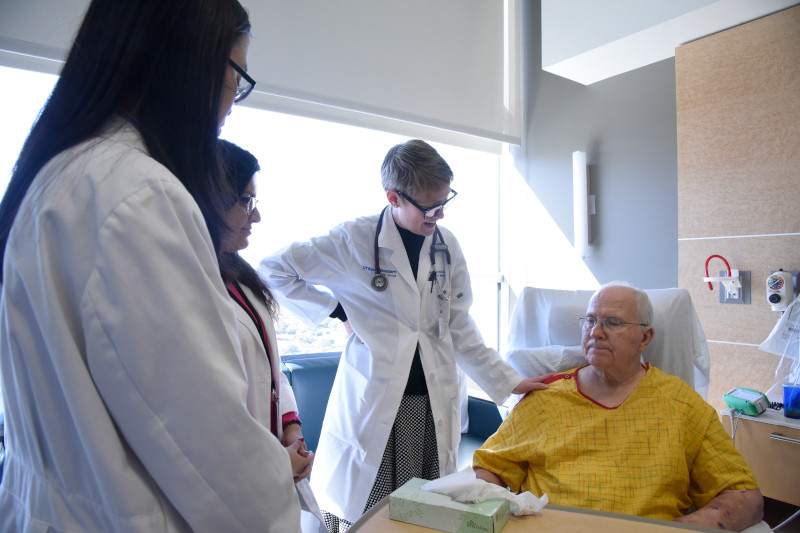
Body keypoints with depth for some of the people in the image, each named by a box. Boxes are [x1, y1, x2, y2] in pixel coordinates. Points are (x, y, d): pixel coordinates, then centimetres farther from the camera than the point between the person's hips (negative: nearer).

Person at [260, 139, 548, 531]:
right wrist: (337, 311, -7)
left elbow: (458, 328, 11)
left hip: (434, 403, 4)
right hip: (373, 400, -3)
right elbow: (273, 270, -1)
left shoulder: (447, 245, 7)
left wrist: (509, 381, 9)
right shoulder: (354, 240, -7)